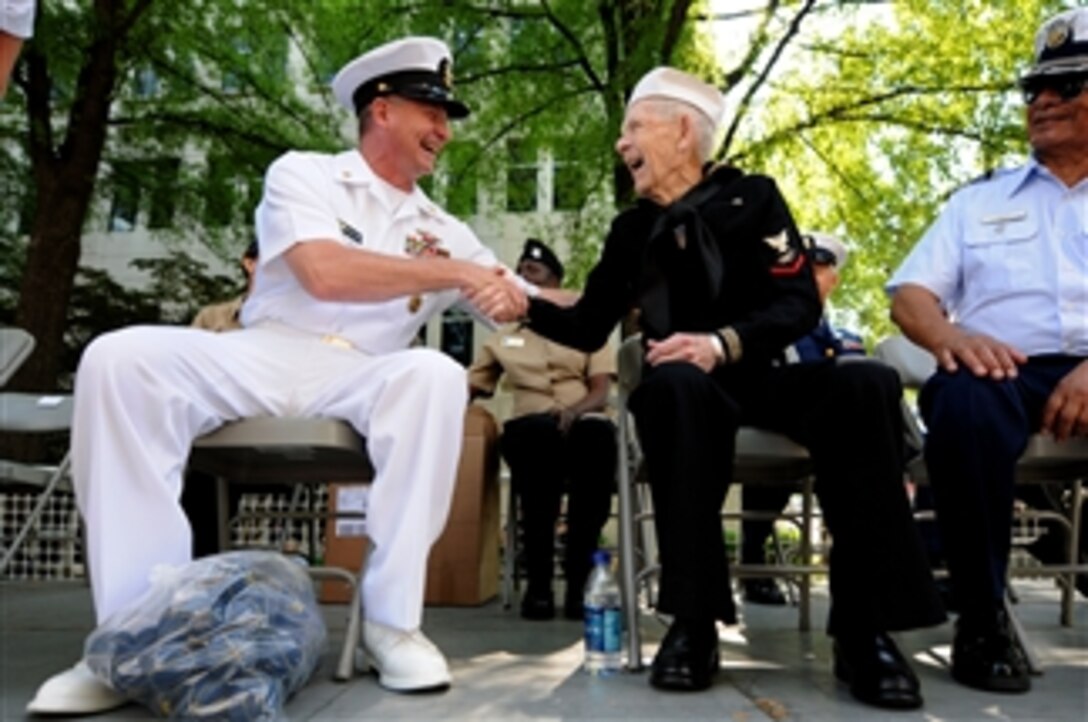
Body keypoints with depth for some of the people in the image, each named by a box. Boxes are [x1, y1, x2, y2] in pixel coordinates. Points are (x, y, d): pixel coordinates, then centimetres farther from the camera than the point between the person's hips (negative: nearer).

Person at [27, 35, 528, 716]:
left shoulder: (443, 231, 19)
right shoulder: (303, 174, 9)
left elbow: (534, 307, 19)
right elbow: (323, 273, -11)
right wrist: (451, 274, -11)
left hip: (362, 377, 2)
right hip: (261, 357, -1)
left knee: (435, 374, -31)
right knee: (120, 358, -27)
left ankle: (391, 620, -25)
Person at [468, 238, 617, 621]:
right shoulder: (502, 336, 24)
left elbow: (601, 392, 4)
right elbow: (468, 388, 20)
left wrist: (573, 411, -19)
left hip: (583, 422, 0)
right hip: (530, 429, 1)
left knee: (599, 433, -39)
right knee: (538, 432, -39)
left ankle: (579, 573, -32)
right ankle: (538, 577, -33)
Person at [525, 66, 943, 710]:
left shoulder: (751, 198, 5)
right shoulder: (633, 229, 13)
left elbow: (800, 304, -7)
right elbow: (588, 329, 13)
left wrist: (723, 343, -24)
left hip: (762, 377, 0)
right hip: (688, 387, 1)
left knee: (866, 385, -30)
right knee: (677, 385, -36)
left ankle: (866, 626, -26)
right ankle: (694, 622, -32)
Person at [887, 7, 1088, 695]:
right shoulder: (981, 199, 23)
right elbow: (910, 293, 13)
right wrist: (950, 335, -11)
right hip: (1006, 369, 1)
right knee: (964, 400, -35)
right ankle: (983, 618, -19)